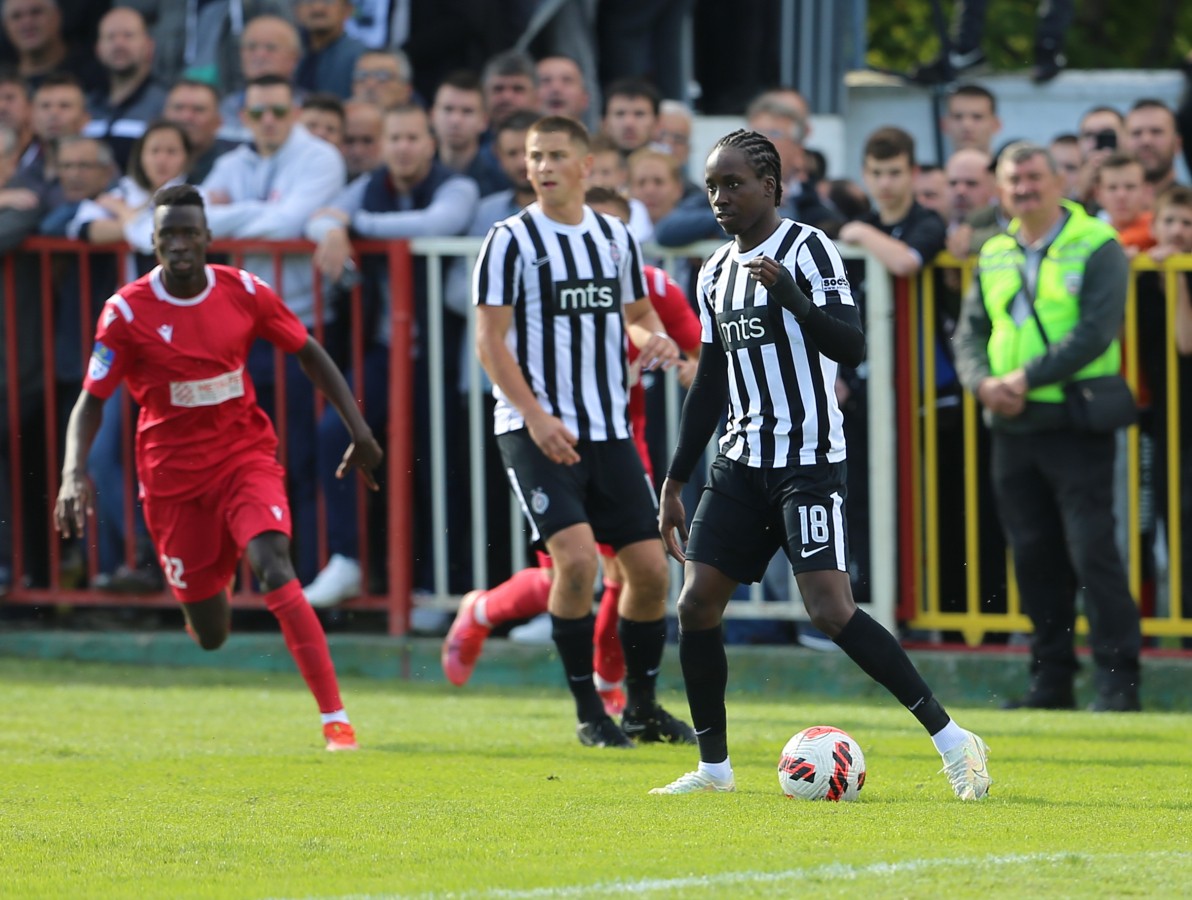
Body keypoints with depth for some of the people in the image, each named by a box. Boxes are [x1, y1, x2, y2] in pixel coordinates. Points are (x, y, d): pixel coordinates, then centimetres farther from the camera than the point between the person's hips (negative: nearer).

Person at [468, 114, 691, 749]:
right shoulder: (511, 240, -5)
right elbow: (490, 340, -8)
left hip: (608, 430, 5)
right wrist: (535, 416, -19)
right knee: (576, 556, -20)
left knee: (649, 567, 0)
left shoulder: (615, 238, 10)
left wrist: (654, 340, -2)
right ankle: (588, 713, -7)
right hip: (535, 430, -5)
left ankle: (642, 707, 18)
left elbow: (636, 314, 23)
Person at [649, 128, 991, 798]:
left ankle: (950, 738, -12)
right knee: (696, 604, -1)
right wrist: (674, 484, 19)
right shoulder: (716, 273, 15)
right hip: (742, 462, 7)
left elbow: (852, 347, -18)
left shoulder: (808, 249, -8)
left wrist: (791, 296, -32)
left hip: (809, 461, -7)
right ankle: (714, 767, 10)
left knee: (831, 611, -18)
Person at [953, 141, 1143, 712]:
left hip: (1076, 424, -6)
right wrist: (983, 382, -8)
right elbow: (970, 332, 13)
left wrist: (1027, 377, -17)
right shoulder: (995, 255, 15)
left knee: (1091, 551, -9)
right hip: (1012, 428, 6)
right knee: (1033, 554, 7)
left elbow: (1095, 331, -13)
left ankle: (1118, 680, -6)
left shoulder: (1097, 247, -4)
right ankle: (1052, 679, 14)